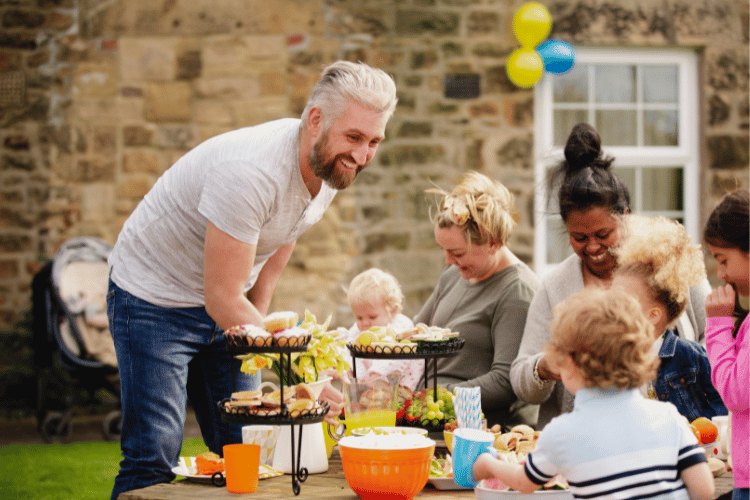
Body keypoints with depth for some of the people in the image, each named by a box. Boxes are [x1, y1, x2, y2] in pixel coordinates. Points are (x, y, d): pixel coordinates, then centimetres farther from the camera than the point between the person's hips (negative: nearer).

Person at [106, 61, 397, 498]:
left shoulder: (331, 166, -7)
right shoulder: (251, 171, -33)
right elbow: (223, 300, -31)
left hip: (225, 304, 8)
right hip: (155, 295, -8)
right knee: (154, 461, -12)